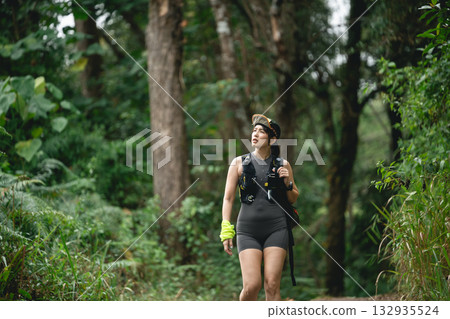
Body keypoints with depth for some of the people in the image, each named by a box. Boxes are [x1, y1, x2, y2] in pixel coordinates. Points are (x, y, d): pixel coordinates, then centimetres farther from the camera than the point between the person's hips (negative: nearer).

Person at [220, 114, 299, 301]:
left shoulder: (282, 165, 8)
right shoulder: (239, 163, 6)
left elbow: (293, 199, 18)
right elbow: (228, 198, 8)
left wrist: (287, 183, -2)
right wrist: (226, 229, -1)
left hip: (276, 229, 1)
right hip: (248, 230, 0)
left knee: (272, 285, -6)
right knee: (251, 285, -11)